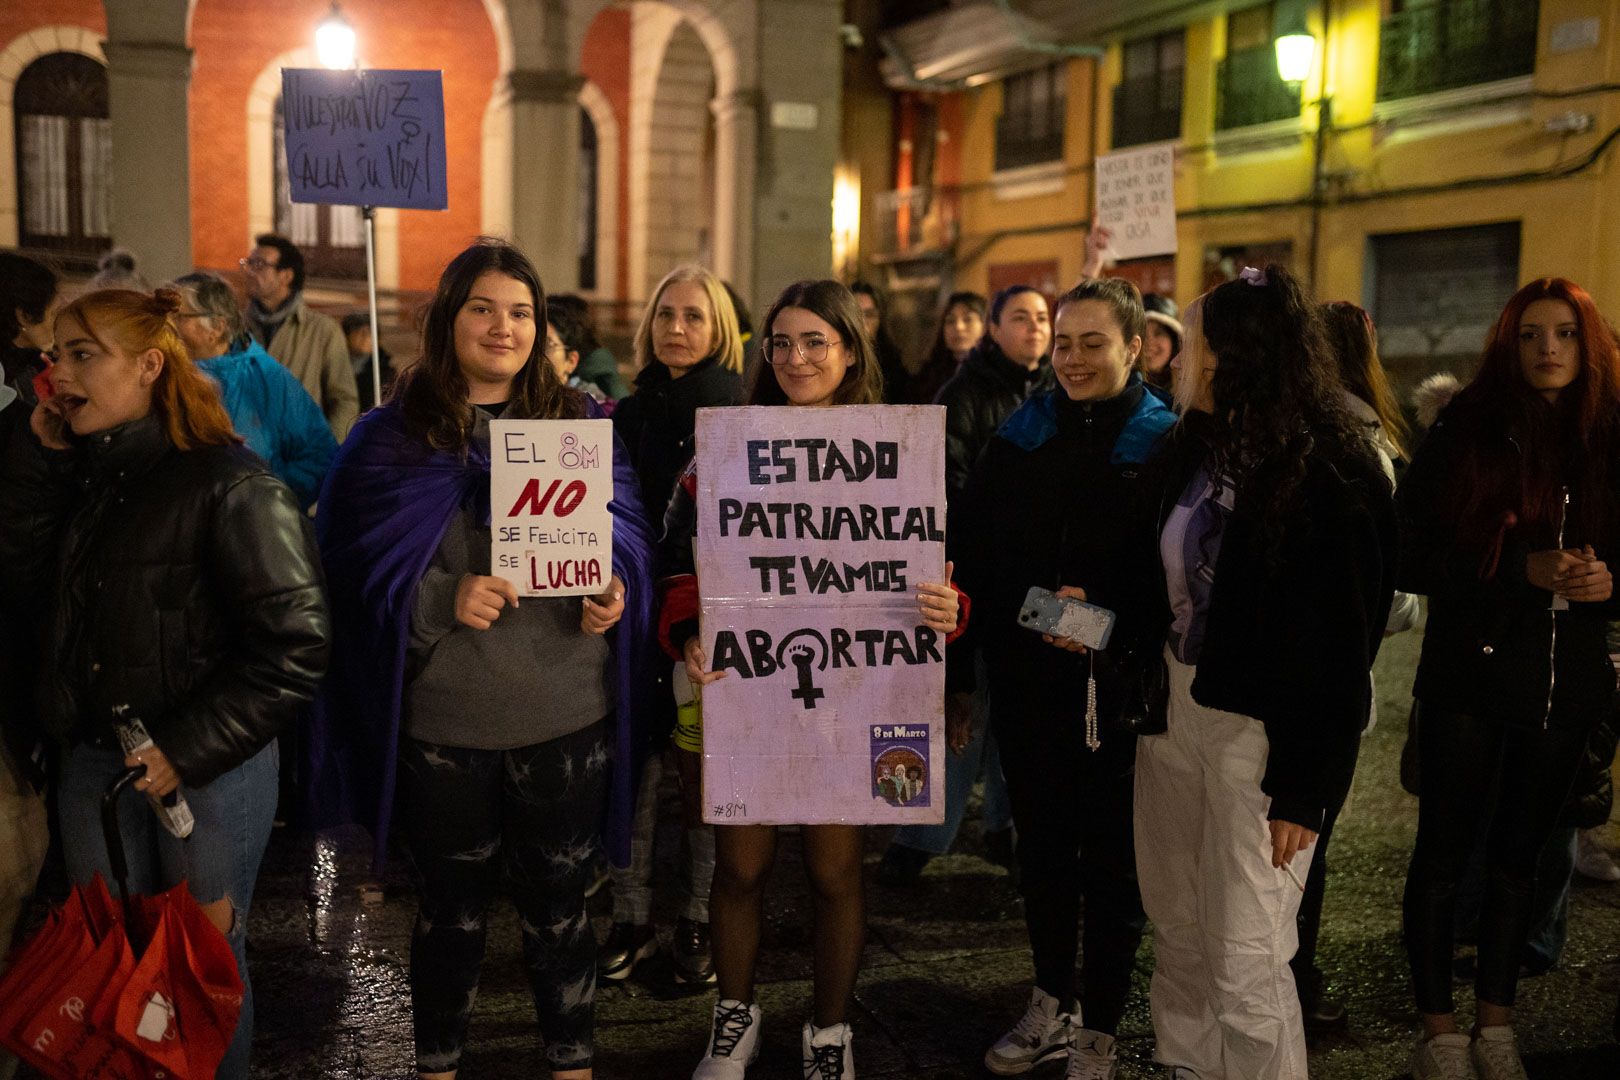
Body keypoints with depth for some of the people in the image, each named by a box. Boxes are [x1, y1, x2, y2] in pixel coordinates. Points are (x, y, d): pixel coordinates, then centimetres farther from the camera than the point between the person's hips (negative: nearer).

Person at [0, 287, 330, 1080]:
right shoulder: (78, 474, 8)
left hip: (210, 768, -6)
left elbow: (294, 645, -18)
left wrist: (188, 749, -16)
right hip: (93, 758, 6)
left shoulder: (228, 485, -15)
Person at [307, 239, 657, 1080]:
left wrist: (613, 593, -13)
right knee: (452, 909, 16)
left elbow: (629, 542, 8)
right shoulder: (394, 435, 1)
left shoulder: (581, 424, 6)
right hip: (444, 721, -1)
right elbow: (360, 574, -3)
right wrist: (443, 598, -19)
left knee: (558, 904, 13)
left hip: (567, 719, 1)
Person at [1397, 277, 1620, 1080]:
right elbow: (1412, 556, -10)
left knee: (1518, 861, 15)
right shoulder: (1465, 432, -5)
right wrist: (1521, 570, -21)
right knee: (1443, 857, 5)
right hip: (1469, 679, -3)